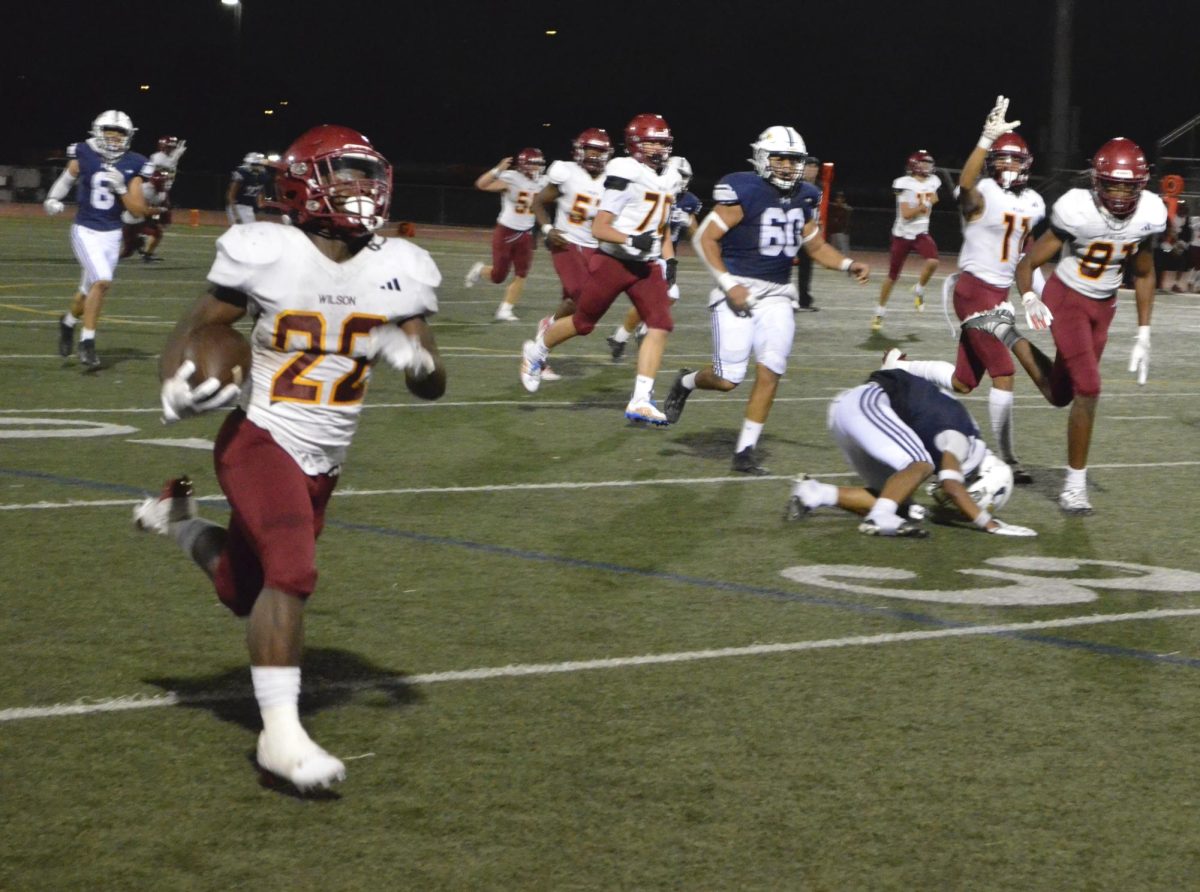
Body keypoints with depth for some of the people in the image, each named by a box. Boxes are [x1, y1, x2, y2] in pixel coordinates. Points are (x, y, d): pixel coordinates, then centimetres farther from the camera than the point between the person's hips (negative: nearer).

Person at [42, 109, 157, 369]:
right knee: (102, 280, -22)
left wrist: (121, 187, -16)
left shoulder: (133, 165, -3)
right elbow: (67, 179, 14)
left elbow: (138, 210, -4)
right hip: (85, 231, -3)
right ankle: (87, 343, -11)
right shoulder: (83, 155, -6)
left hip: (112, 234, 3)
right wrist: (53, 199, 1)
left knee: (90, 290, 13)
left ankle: (68, 322, 45)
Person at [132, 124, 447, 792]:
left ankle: (177, 519, 45)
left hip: (324, 463, 6)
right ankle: (281, 733, -17)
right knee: (292, 570, -25)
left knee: (247, 593, 15)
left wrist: (417, 360, -22)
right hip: (262, 440, -6)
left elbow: (434, 386, 2)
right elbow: (196, 328, -2)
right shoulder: (266, 255, -13)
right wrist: (178, 387, -22)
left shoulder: (398, 271, -2)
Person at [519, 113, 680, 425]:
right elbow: (598, 228, -18)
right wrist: (630, 241, -32)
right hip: (613, 262, -6)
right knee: (583, 322, 8)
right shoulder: (626, 175, -17)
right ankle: (537, 350, 38)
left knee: (660, 326, -11)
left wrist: (669, 261, 10)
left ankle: (640, 401, -12)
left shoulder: (668, 179, 8)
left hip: (647, 266, 6)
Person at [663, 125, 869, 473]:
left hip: (777, 295, 6)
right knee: (728, 378, -6)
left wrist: (849, 265, 3)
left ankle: (745, 451, 3)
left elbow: (816, 246, 20)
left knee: (770, 373, -7)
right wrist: (728, 284, -18)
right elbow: (704, 239, -12)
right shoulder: (744, 191, -13)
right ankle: (686, 382, 28)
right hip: (738, 291, -6)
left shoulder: (803, 197, 8)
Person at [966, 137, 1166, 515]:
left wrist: (1143, 335, 3)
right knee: (1088, 388, -15)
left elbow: (1143, 275, 5)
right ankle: (1075, 484, 0)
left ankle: (1005, 332, 30)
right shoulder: (1079, 212, -26)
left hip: (1104, 306, 6)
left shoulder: (1146, 216, -12)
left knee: (1059, 394, 10)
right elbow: (1028, 262, -21)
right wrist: (1030, 300, -41)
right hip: (1066, 300, -6)